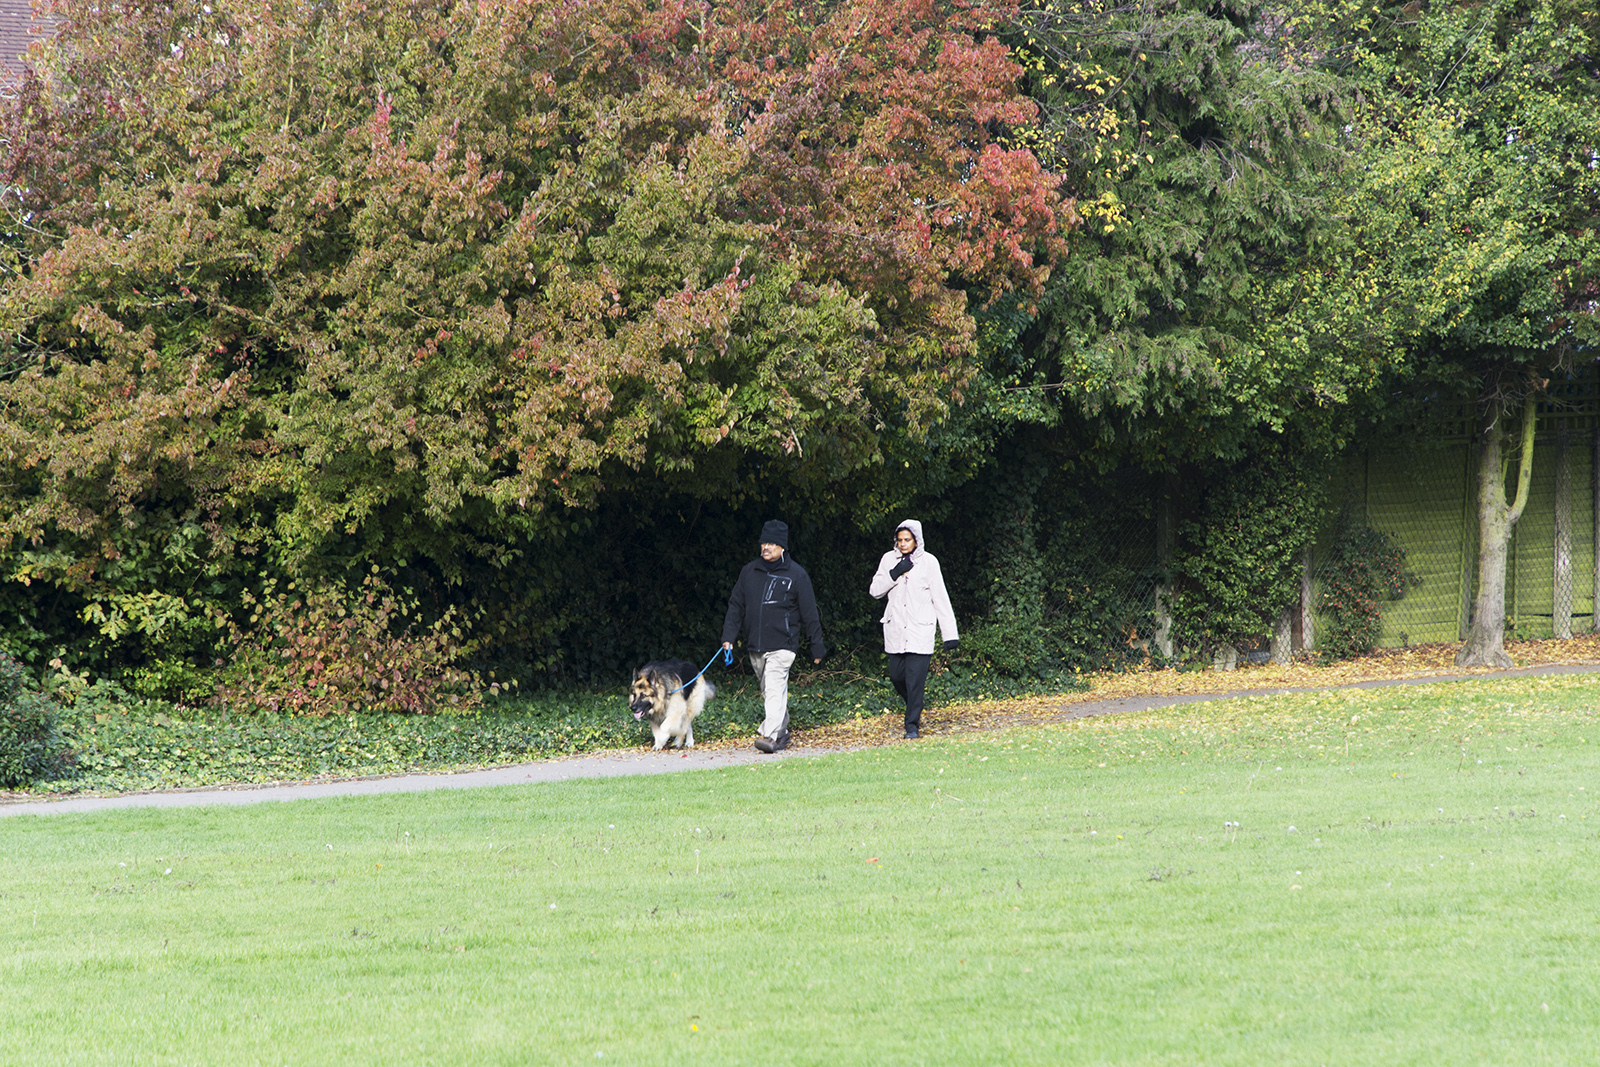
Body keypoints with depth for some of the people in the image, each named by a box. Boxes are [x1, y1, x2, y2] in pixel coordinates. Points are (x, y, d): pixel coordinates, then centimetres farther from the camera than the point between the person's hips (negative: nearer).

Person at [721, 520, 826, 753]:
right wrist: (728, 636, 3)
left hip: (782, 645, -5)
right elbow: (736, 606, 14)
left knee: (775, 690, -16)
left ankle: (770, 735, -24)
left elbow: (809, 613, 2)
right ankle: (782, 734, 21)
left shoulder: (796, 574, 0)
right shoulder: (749, 572, 11)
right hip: (755, 646, 5)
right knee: (768, 692, 11)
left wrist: (817, 646, 2)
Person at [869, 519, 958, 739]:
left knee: (915, 679, -9)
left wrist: (950, 634, -4)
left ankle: (912, 725, -2)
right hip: (895, 630, 3)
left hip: (920, 630, -3)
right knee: (897, 675, 8)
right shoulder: (889, 559, 6)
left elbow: (940, 599, -2)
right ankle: (913, 708, 35)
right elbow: (875, 590, 4)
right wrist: (894, 574, -13)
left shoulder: (928, 562, -3)